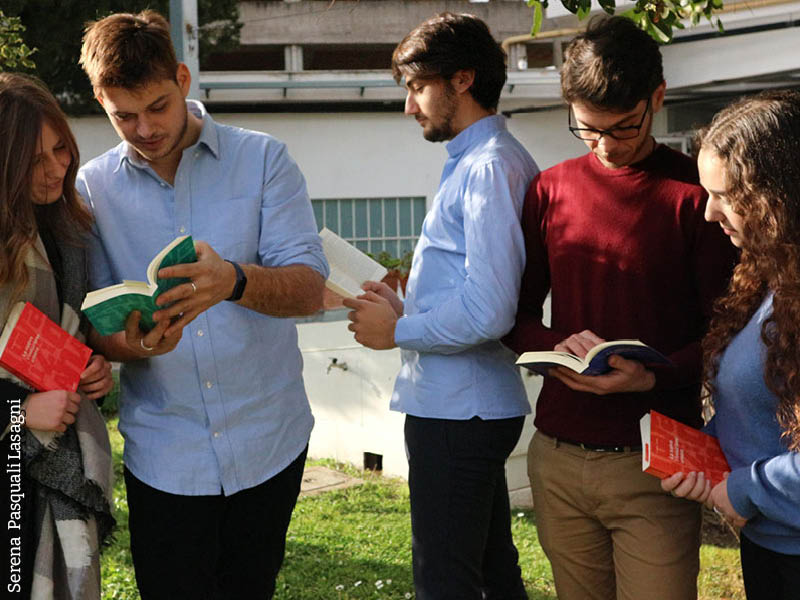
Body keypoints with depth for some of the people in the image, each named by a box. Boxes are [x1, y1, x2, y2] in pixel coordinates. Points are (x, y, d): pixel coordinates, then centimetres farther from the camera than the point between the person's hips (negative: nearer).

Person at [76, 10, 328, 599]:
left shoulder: (262, 159, -3)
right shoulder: (93, 187, 1)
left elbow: (310, 289, -13)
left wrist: (234, 281, -34)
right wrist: (135, 343, -24)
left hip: (267, 443, 0)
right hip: (163, 455, 0)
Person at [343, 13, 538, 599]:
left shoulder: (489, 166, -17)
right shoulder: (479, 161, 15)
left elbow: (487, 313, -25)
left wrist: (398, 331, -11)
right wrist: (404, 308, 10)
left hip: (457, 412, -11)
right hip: (467, 406, 11)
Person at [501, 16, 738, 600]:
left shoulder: (694, 193, -5)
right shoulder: (551, 190, 8)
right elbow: (517, 312, 12)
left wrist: (652, 376, -21)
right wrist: (555, 347, -9)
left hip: (655, 464, -4)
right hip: (558, 458, 4)